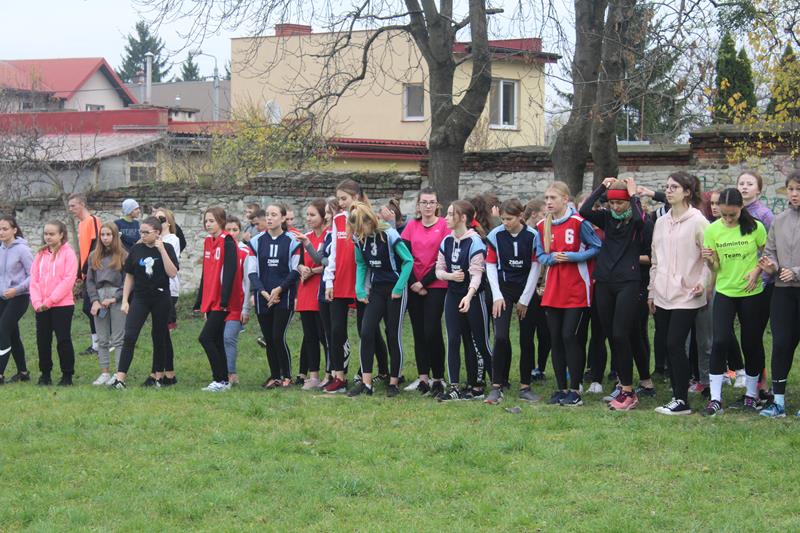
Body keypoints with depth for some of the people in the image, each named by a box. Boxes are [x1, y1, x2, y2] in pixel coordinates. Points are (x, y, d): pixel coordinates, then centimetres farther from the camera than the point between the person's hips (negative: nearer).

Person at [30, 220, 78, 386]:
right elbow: (34, 279, 5)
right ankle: (45, 374, 20)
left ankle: (67, 375, 7)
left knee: (63, 340, -1)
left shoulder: (68, 253, -5)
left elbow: (68, 280, -13)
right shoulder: (41, 254, 10)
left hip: (62, 305, -5)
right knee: (43, 340, 8)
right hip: (41, 307, 5)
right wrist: (37, 302, -9)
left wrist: (50, 301, -16)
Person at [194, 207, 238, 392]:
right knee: (217, 341, 10)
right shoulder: (208, 242, 14)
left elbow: (229, 272, -17)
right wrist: (200, 301, 18)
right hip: (210, 301, 8)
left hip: (220, 302, -8)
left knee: (205, 338, -13)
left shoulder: (228, 243, -10)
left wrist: (224, 300, -22)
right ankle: (223, 381, 15)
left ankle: (220, 380, -7)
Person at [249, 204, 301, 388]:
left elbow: (295, 271, -1)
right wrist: (264, 292, -8)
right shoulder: (256, 241, 6)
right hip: (263, 298, 3)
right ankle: (274, 376, 16)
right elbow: (252, 271, 4)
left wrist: (279, 289, -10)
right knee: (268, 339, 5)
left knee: (278, 337, -10)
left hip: (284, 297, -3)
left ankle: (287, 376, 3)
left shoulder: (291, 241, -1)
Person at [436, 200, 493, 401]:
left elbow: (476, 273, -21)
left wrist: (469, 296, -35)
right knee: (453, 340, 0)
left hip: (473, 296, -6)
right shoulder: (446, 241, 6)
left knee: (478, 343, 1)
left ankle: (477, 386, 11)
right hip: (453, 295, 6)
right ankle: (454, 387, 0)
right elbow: (439, 269, 10)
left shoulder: (475, 242, -14)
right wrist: (450, 275, -12)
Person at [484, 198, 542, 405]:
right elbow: (491, 265, 0)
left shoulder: (532, 236, -9)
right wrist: (497, 296, -7)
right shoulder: (496, 235, -5)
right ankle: (496, 387, -7)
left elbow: (535, 267, -5)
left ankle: (525, 387, 12)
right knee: (501, 336, -13)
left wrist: (524, 300, -5)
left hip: (526, 289, 0)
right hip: (504, 288, 0)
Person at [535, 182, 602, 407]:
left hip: (577, 289, -6)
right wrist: (552, 258, -9)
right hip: (553, 291, 6)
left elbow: (597, 247, -6)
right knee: (555, 339, 6)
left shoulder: (579, 223, -9)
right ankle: (561, 388, 15)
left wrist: (572, 257, -16)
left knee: (570, 336, -8)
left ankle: (574, 390, 1)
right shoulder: (542, 226, 7)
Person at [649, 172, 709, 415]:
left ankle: (682, 401, -2)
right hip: (663, 295, 7)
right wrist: (651, 290, 16)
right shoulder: (661, 222, 13)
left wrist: (703, 282, -17)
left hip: (686, 295, -6)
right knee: (666, 344, 6)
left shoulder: (698, 221, -7)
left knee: (675, 344, -10)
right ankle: (677, 396, 14)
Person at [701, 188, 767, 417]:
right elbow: (715, 267, 1)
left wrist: (757, 271, -13)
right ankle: (715, 399, -6)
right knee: (720, 341, -11)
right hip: (724, 292, 1)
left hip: (751, 293, 0)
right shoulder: (712, 230, -5)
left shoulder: (755, 227, -8)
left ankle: (751, 394, 25)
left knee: (752, 343, 8)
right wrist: (709, 259, -21)